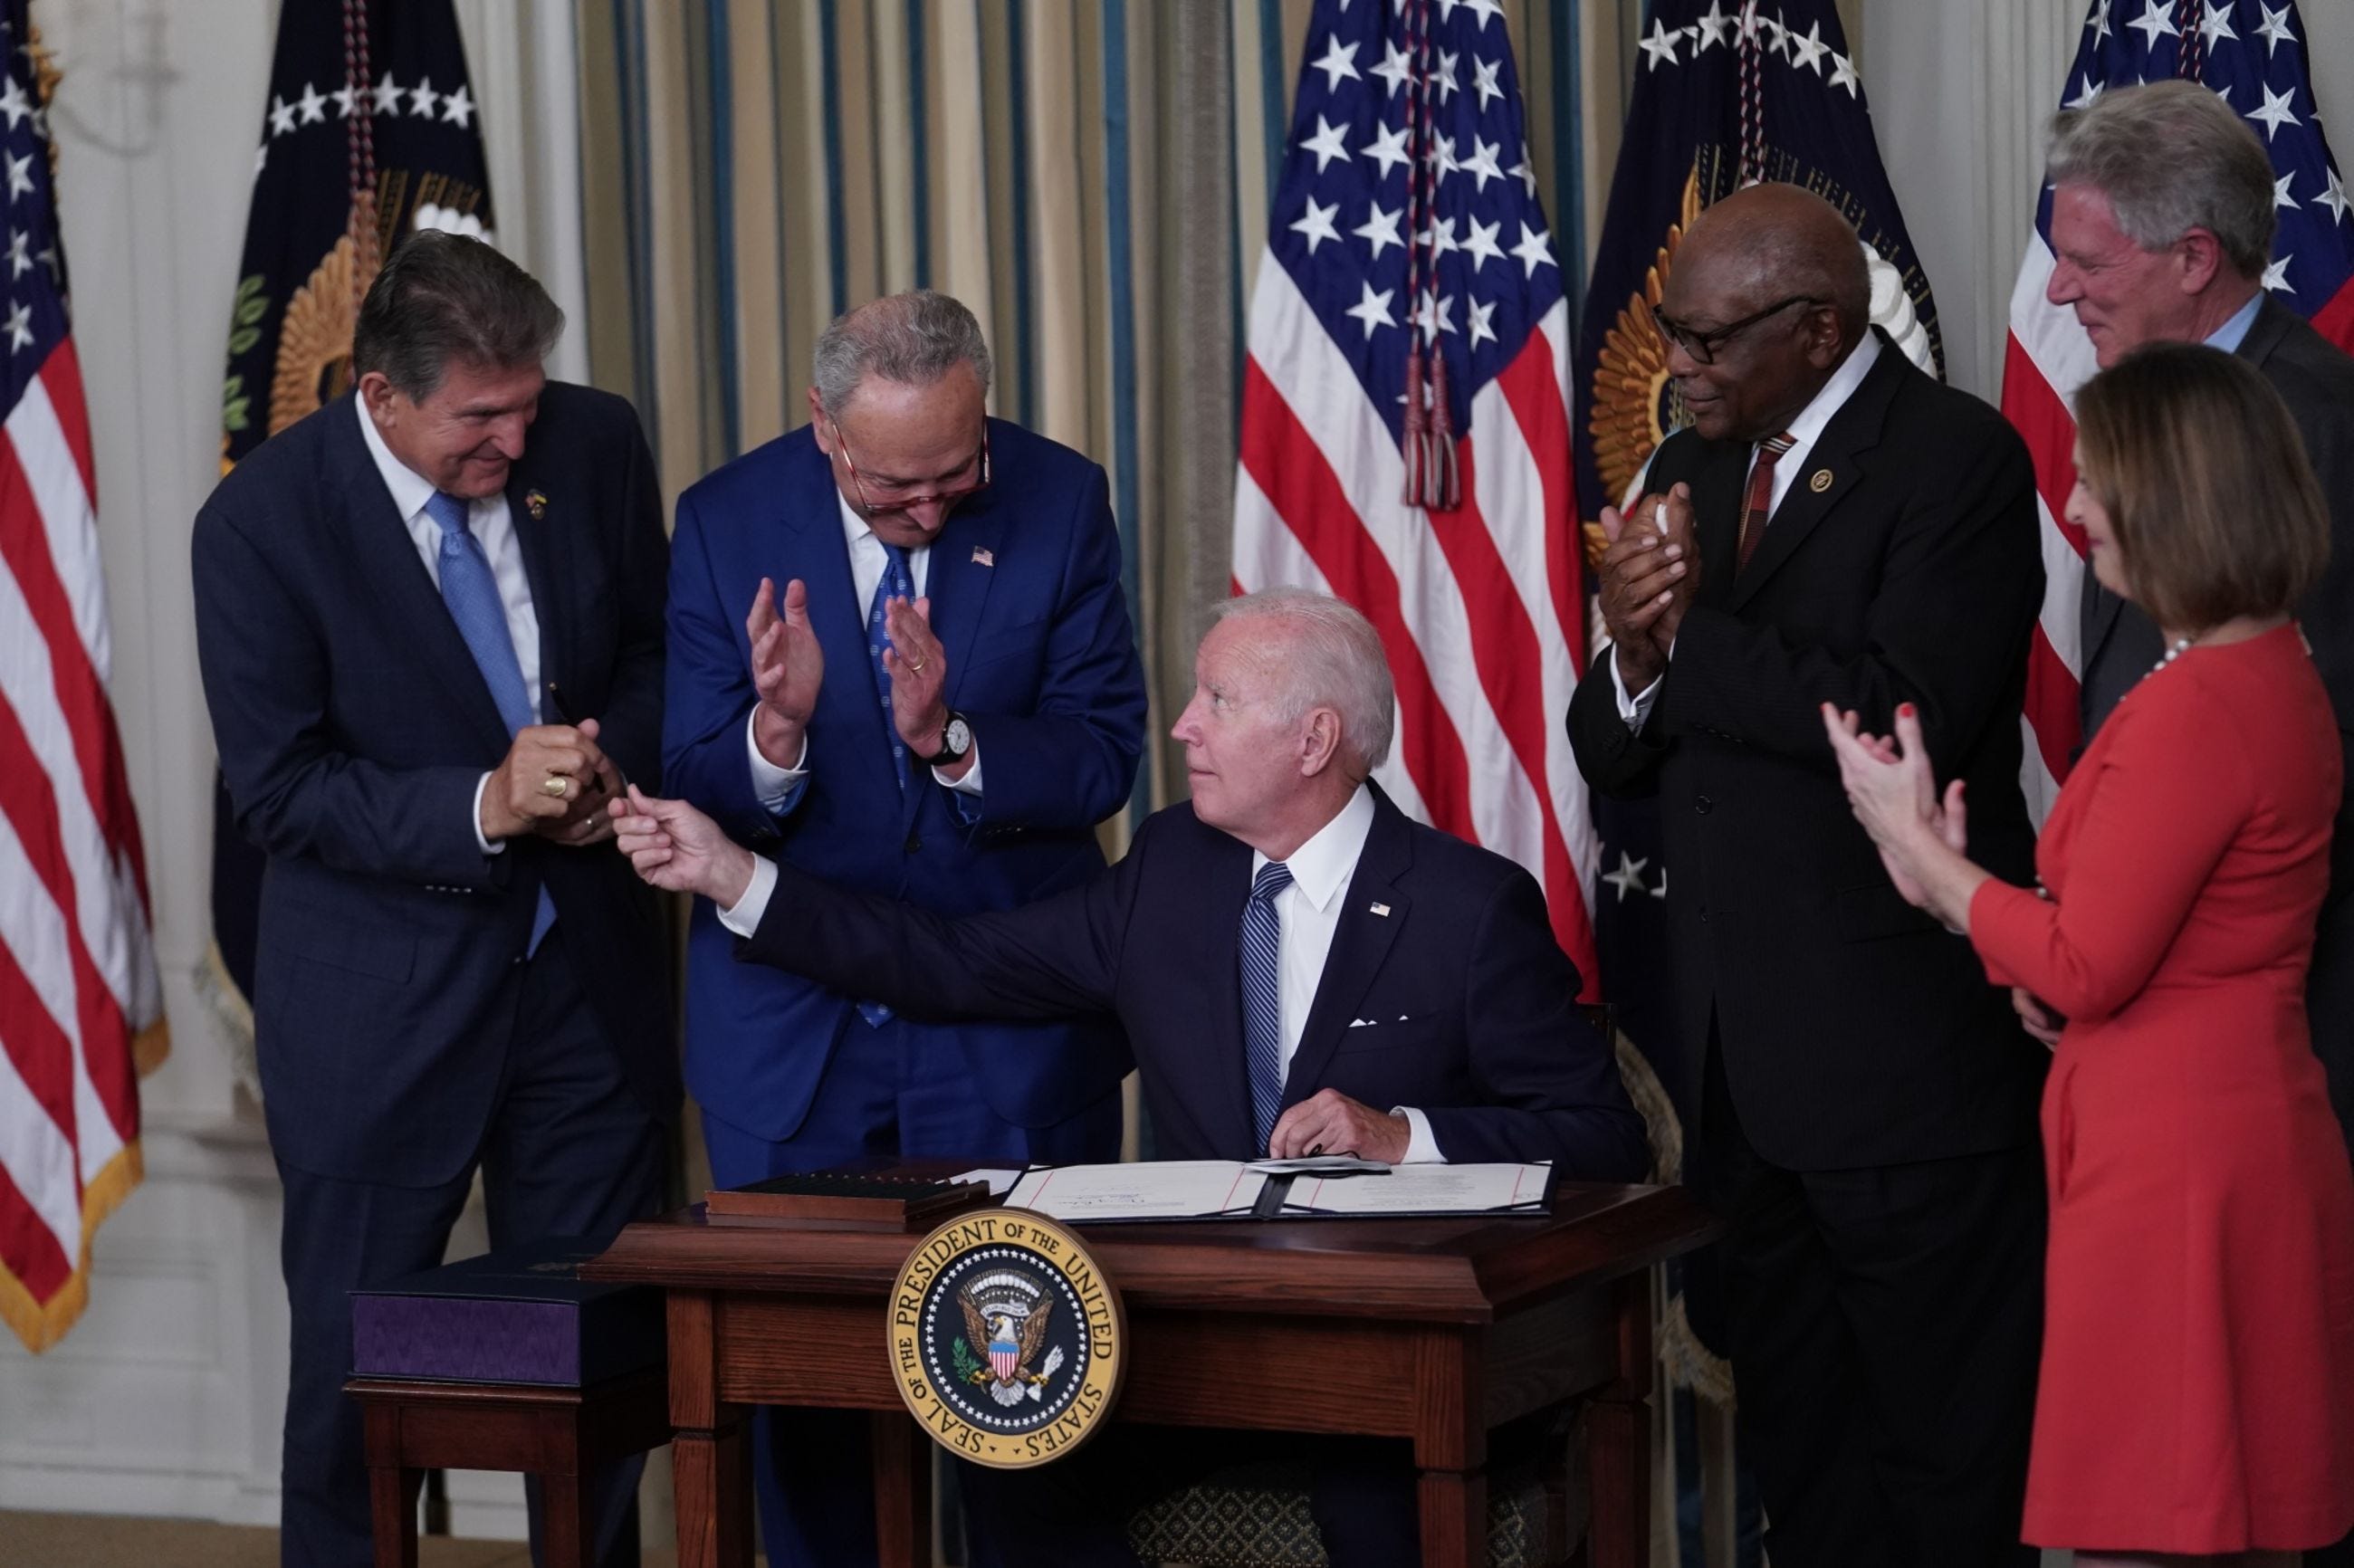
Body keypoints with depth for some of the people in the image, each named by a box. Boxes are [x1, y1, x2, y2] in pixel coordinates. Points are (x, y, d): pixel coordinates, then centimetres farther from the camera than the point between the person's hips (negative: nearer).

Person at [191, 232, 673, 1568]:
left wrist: (607, 762, -11)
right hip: (381, 1004, -3)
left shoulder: (596, 445, -4)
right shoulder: (265, 520, -15)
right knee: (357, 1362, 7)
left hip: (587, 969, 3)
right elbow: (276, 788, -14)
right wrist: (482, 805, -27)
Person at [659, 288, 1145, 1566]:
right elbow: (692, 794, -7)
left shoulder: (1060, 504, -6)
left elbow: (1102, 758, -10)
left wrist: (954, 742, -27)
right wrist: (776, 735, -29)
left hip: (1013, 1025, 0)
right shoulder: (727, 523, -5)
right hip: (793, 1021, 1)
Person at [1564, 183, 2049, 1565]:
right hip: (1747, 1049, 8)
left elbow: (1900, 711, -24)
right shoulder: (1696, 469, 12)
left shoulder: (1956, 457, -11)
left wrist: (1689, 635, -15)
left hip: (1905, 1050, -8)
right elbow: (1617, 760, 11)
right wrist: (1634, 658, -11)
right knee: (1799, 1449, 16)